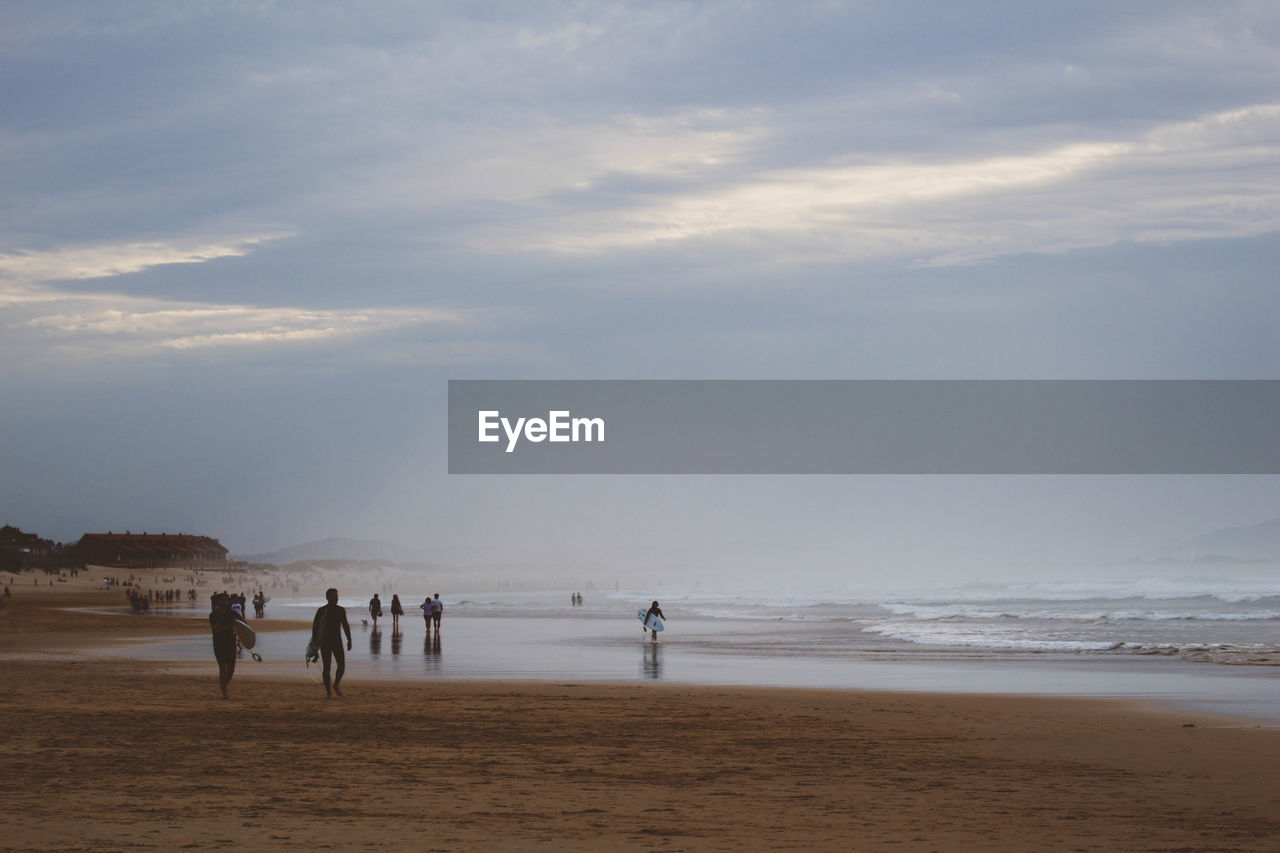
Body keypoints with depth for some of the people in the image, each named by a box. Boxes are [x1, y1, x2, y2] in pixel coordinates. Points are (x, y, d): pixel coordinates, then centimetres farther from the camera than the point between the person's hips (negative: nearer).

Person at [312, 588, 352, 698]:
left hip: (337, 642, 3)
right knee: (327, 667, -3)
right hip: (325, 643, -3)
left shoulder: (341, 610, 6)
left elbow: (345, 626, 12)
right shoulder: (321, 610, -4)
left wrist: (349, 640, 7)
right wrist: (315, 641, -9)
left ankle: (336, 685, 18)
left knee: (342, 665, -6)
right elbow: (315, 626, -2)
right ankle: (328, 690, 7)